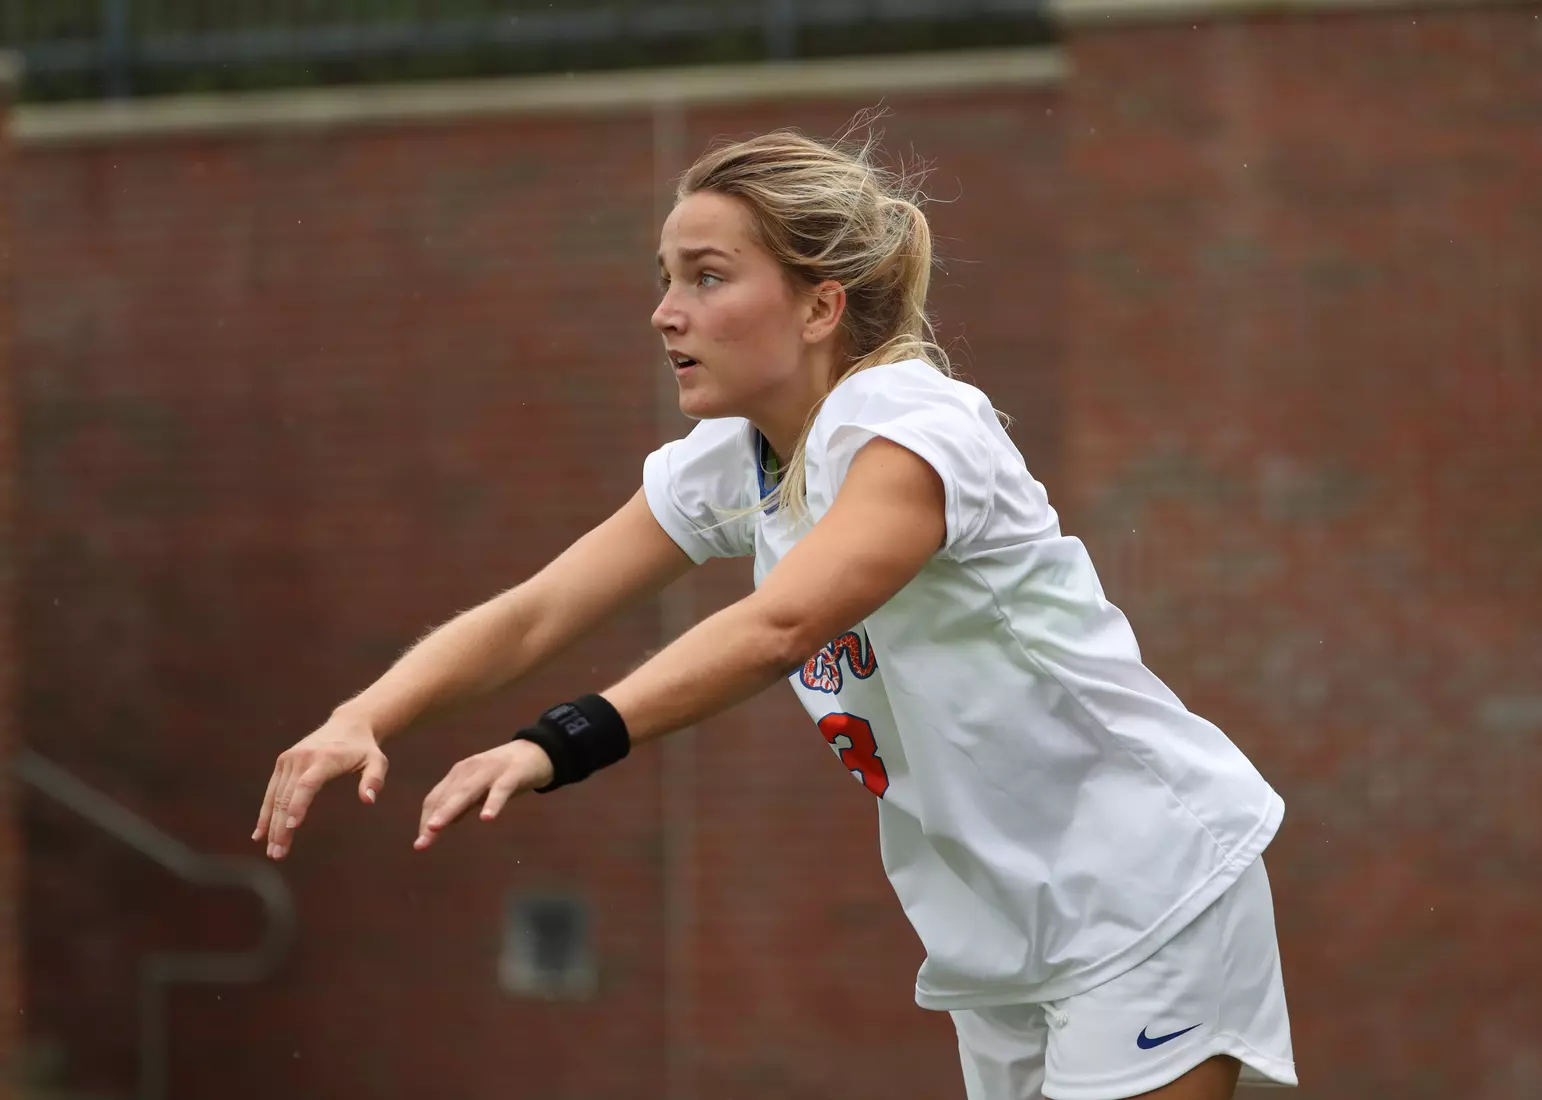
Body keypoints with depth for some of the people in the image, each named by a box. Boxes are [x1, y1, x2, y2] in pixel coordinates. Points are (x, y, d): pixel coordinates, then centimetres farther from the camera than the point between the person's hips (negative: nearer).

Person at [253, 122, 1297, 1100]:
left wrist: (562, 745, -48)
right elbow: (532, 614, -5)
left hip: (1153, 896, -8)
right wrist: (362, 721, -23)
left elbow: (781, 626, -38)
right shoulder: (723, 467, 3)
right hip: (1002, 937, 8)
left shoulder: (916, 422, -22)